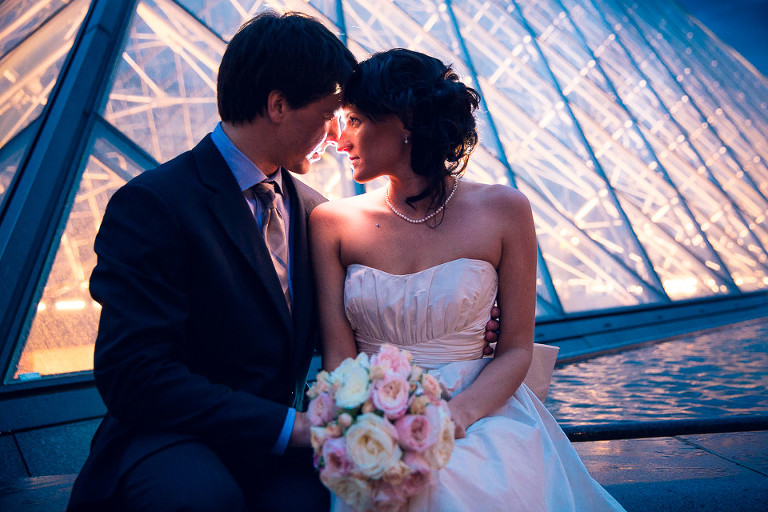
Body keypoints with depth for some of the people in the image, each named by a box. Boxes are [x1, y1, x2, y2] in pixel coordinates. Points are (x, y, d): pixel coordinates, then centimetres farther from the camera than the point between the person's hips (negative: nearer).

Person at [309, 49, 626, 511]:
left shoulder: (503, 210, -2)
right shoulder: (332, 222, 2)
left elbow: (516, 349, 0)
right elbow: (338, 354, -1)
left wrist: (457, 413, -18)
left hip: (478, 410, 0)